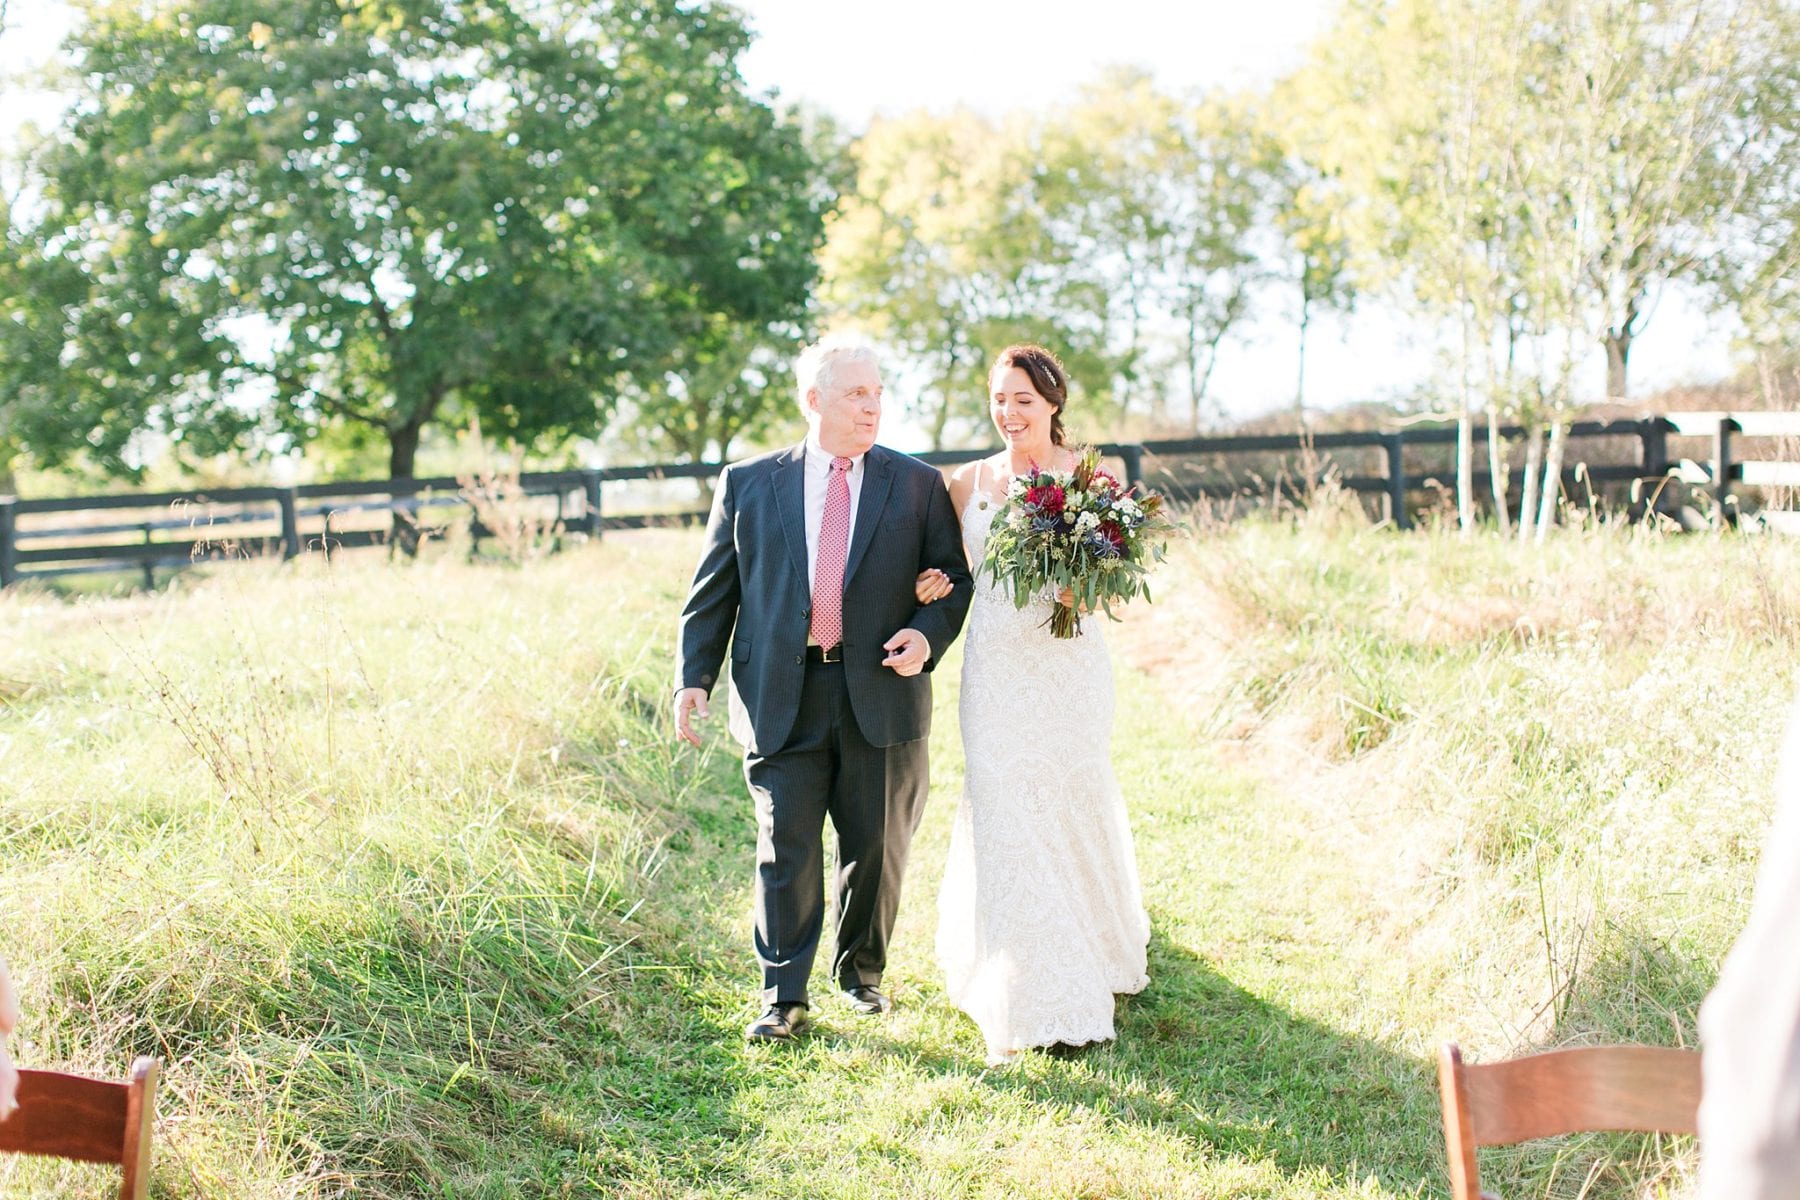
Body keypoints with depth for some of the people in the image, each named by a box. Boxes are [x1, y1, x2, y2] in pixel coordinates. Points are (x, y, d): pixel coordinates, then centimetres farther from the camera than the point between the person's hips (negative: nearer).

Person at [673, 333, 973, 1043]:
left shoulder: (918, 485, 8)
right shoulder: (748, 485, 7)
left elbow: (954, 578, 9)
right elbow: (714, 590, 8)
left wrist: (928, 637, -10)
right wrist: (694, 677, -1)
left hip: (881, 694, 1)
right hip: (781, 698, -1)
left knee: (876, 848, 10)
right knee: (786, 849, -2)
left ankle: (861, 971, 31)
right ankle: (784, 998, 7)